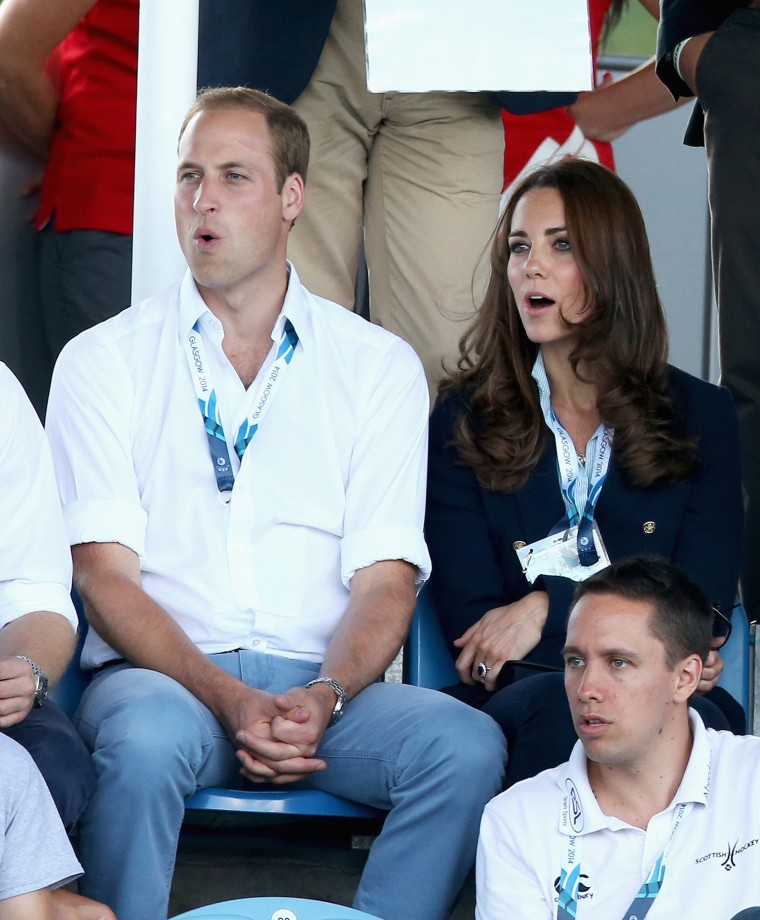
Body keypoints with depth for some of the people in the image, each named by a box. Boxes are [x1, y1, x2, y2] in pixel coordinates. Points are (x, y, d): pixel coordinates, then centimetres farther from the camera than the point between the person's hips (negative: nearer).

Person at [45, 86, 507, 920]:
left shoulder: (380, 366, 12)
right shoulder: (102, 362, 8)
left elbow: (384, 578, 5)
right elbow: (104, 574, -2)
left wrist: (325, 696, -17)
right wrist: (229, 700, -17)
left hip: (322, 679, 2)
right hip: (162, 674, -1)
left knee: (468, 746, -28)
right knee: (146, 736, -37)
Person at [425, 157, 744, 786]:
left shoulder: (699, 416, 14)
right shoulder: (466, 420, 12)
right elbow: (468, 614, 2)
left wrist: (549, 607, -9)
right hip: (517, 698, -1)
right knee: (563, 705, -39)